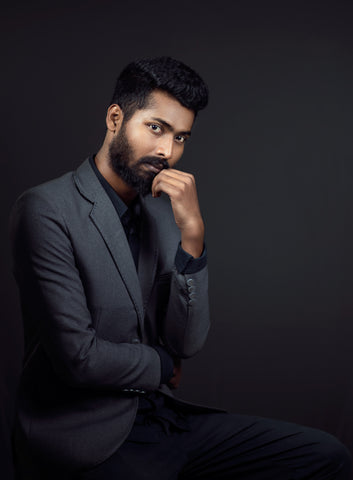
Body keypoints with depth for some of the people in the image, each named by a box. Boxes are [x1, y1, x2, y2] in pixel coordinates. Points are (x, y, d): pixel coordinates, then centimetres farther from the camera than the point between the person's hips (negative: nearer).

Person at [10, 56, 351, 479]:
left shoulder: (162, 211, 7)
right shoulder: (46, 210, -13)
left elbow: (187, 343, -1)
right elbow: (79, 358, -18)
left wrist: (191, 234, -12)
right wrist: (163, 366, -1)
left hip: (160, 414, 7)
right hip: (87, 439, -6)